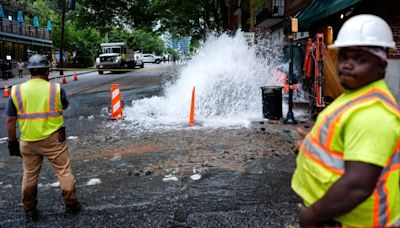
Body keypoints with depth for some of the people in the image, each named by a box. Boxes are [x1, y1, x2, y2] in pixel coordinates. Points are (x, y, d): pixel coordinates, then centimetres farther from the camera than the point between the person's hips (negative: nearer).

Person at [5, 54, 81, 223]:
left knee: (29, 176, 16)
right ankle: (71, 205, 21)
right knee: (64, 171, 12)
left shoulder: (16, 91, -3)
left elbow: (10, 121, -2)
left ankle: (29, 212, 27)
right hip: (53, 139, -2)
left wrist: (12, 142, 8)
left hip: (28, 141, 2)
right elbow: (65, 106, 13)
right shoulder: (56, 89, -7)